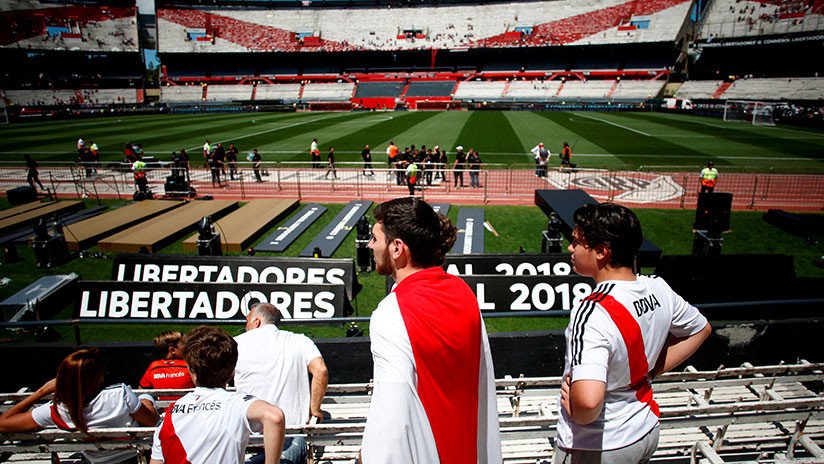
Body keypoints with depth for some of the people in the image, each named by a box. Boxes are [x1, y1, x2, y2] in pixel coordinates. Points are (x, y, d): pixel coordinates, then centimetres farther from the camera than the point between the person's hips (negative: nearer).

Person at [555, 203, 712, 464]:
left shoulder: (591, 314, -33)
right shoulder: (659, 290, -9)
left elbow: (588, 400, -44)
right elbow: (700, 329, 11)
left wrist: (575, 411, -21)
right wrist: (652, 371, 7)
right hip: (646, 433, 7)